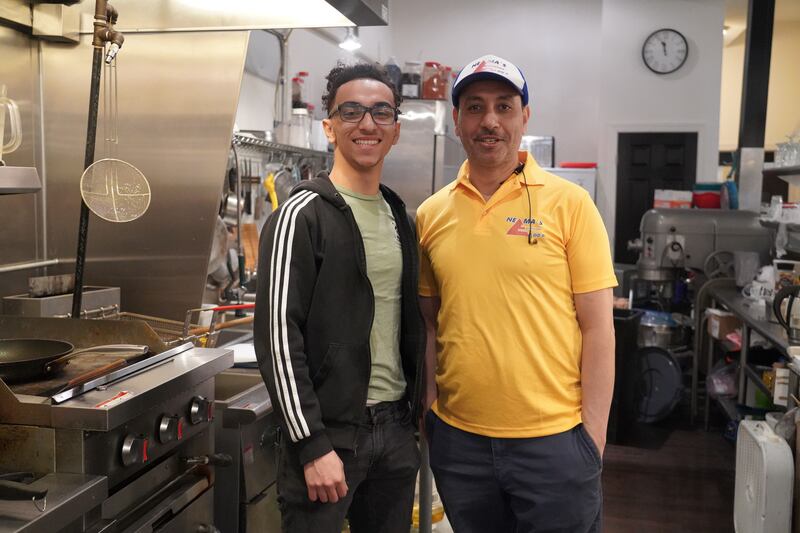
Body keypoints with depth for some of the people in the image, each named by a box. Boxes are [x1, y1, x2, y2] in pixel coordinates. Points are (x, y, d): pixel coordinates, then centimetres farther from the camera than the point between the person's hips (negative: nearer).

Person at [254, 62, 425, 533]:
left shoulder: (400, 218, 10)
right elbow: (279, 337, -15)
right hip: (330, 433, -6)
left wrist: (412, 417, 13)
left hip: (396, 428, 6)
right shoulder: (302, 216, -11)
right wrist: (312, 445, -18)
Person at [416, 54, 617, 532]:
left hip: (554, 438, -3)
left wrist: (594, 432, -8)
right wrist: (429, 405, 7)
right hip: (457, 437, 3)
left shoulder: (569, 203, -6)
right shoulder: (431, 214, 3)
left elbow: (597, 326, -5)